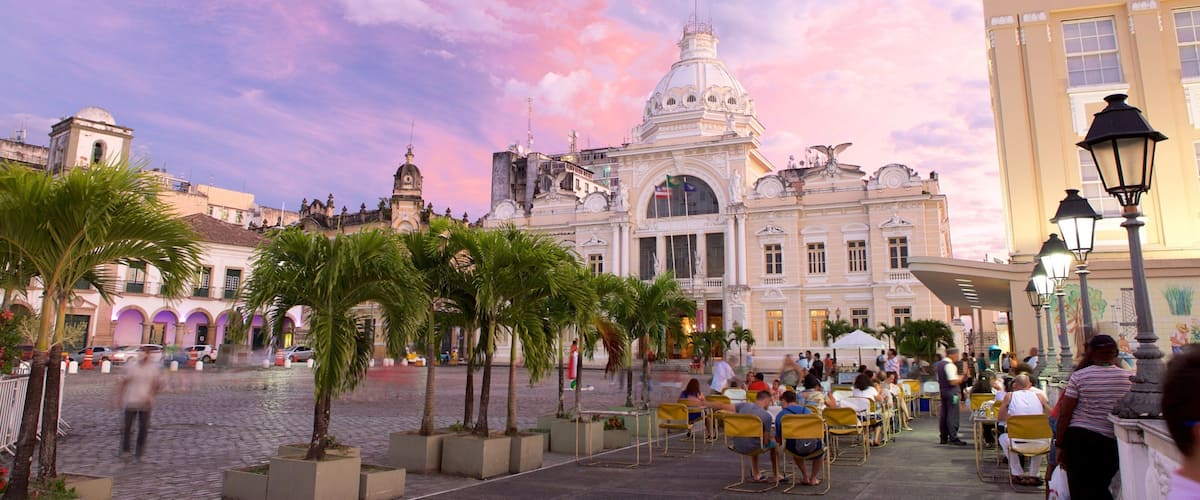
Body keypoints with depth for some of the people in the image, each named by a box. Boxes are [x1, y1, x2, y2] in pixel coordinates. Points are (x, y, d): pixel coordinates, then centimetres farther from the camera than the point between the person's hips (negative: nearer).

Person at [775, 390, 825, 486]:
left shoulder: (781, 415, 4)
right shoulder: (808, 411, 15)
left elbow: (778, 439, 7)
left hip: (795, 449, -2)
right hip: (814, 449, 2)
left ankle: (806, 477, 40)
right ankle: (813, 479, 41)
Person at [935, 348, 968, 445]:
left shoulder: (938, 364, 14)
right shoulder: (949, 365, -16)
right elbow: (953, 382, -22)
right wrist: (960, 378, -4)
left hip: (942, 390, 9)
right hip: (951, 391, -9)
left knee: (943, 414, 12)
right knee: (952, 415, -6)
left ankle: (943, 438, 17)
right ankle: (953, 438, -6)